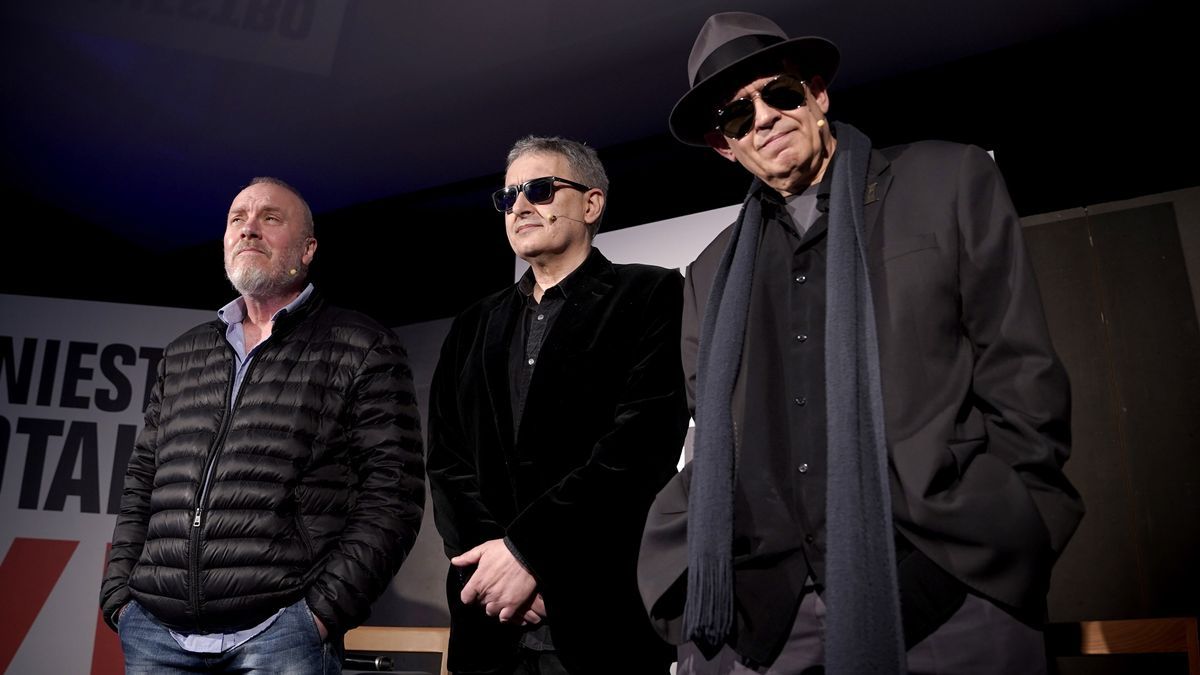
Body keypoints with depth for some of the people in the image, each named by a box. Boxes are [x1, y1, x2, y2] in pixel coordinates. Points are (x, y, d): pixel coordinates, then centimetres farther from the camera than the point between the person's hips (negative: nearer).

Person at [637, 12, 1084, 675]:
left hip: (944, 596, -2)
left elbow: (1021, 378, 2)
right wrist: (699, 596, 3)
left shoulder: (949, 181, 6)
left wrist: (995, 540, -7)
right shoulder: (711, 273, 15)